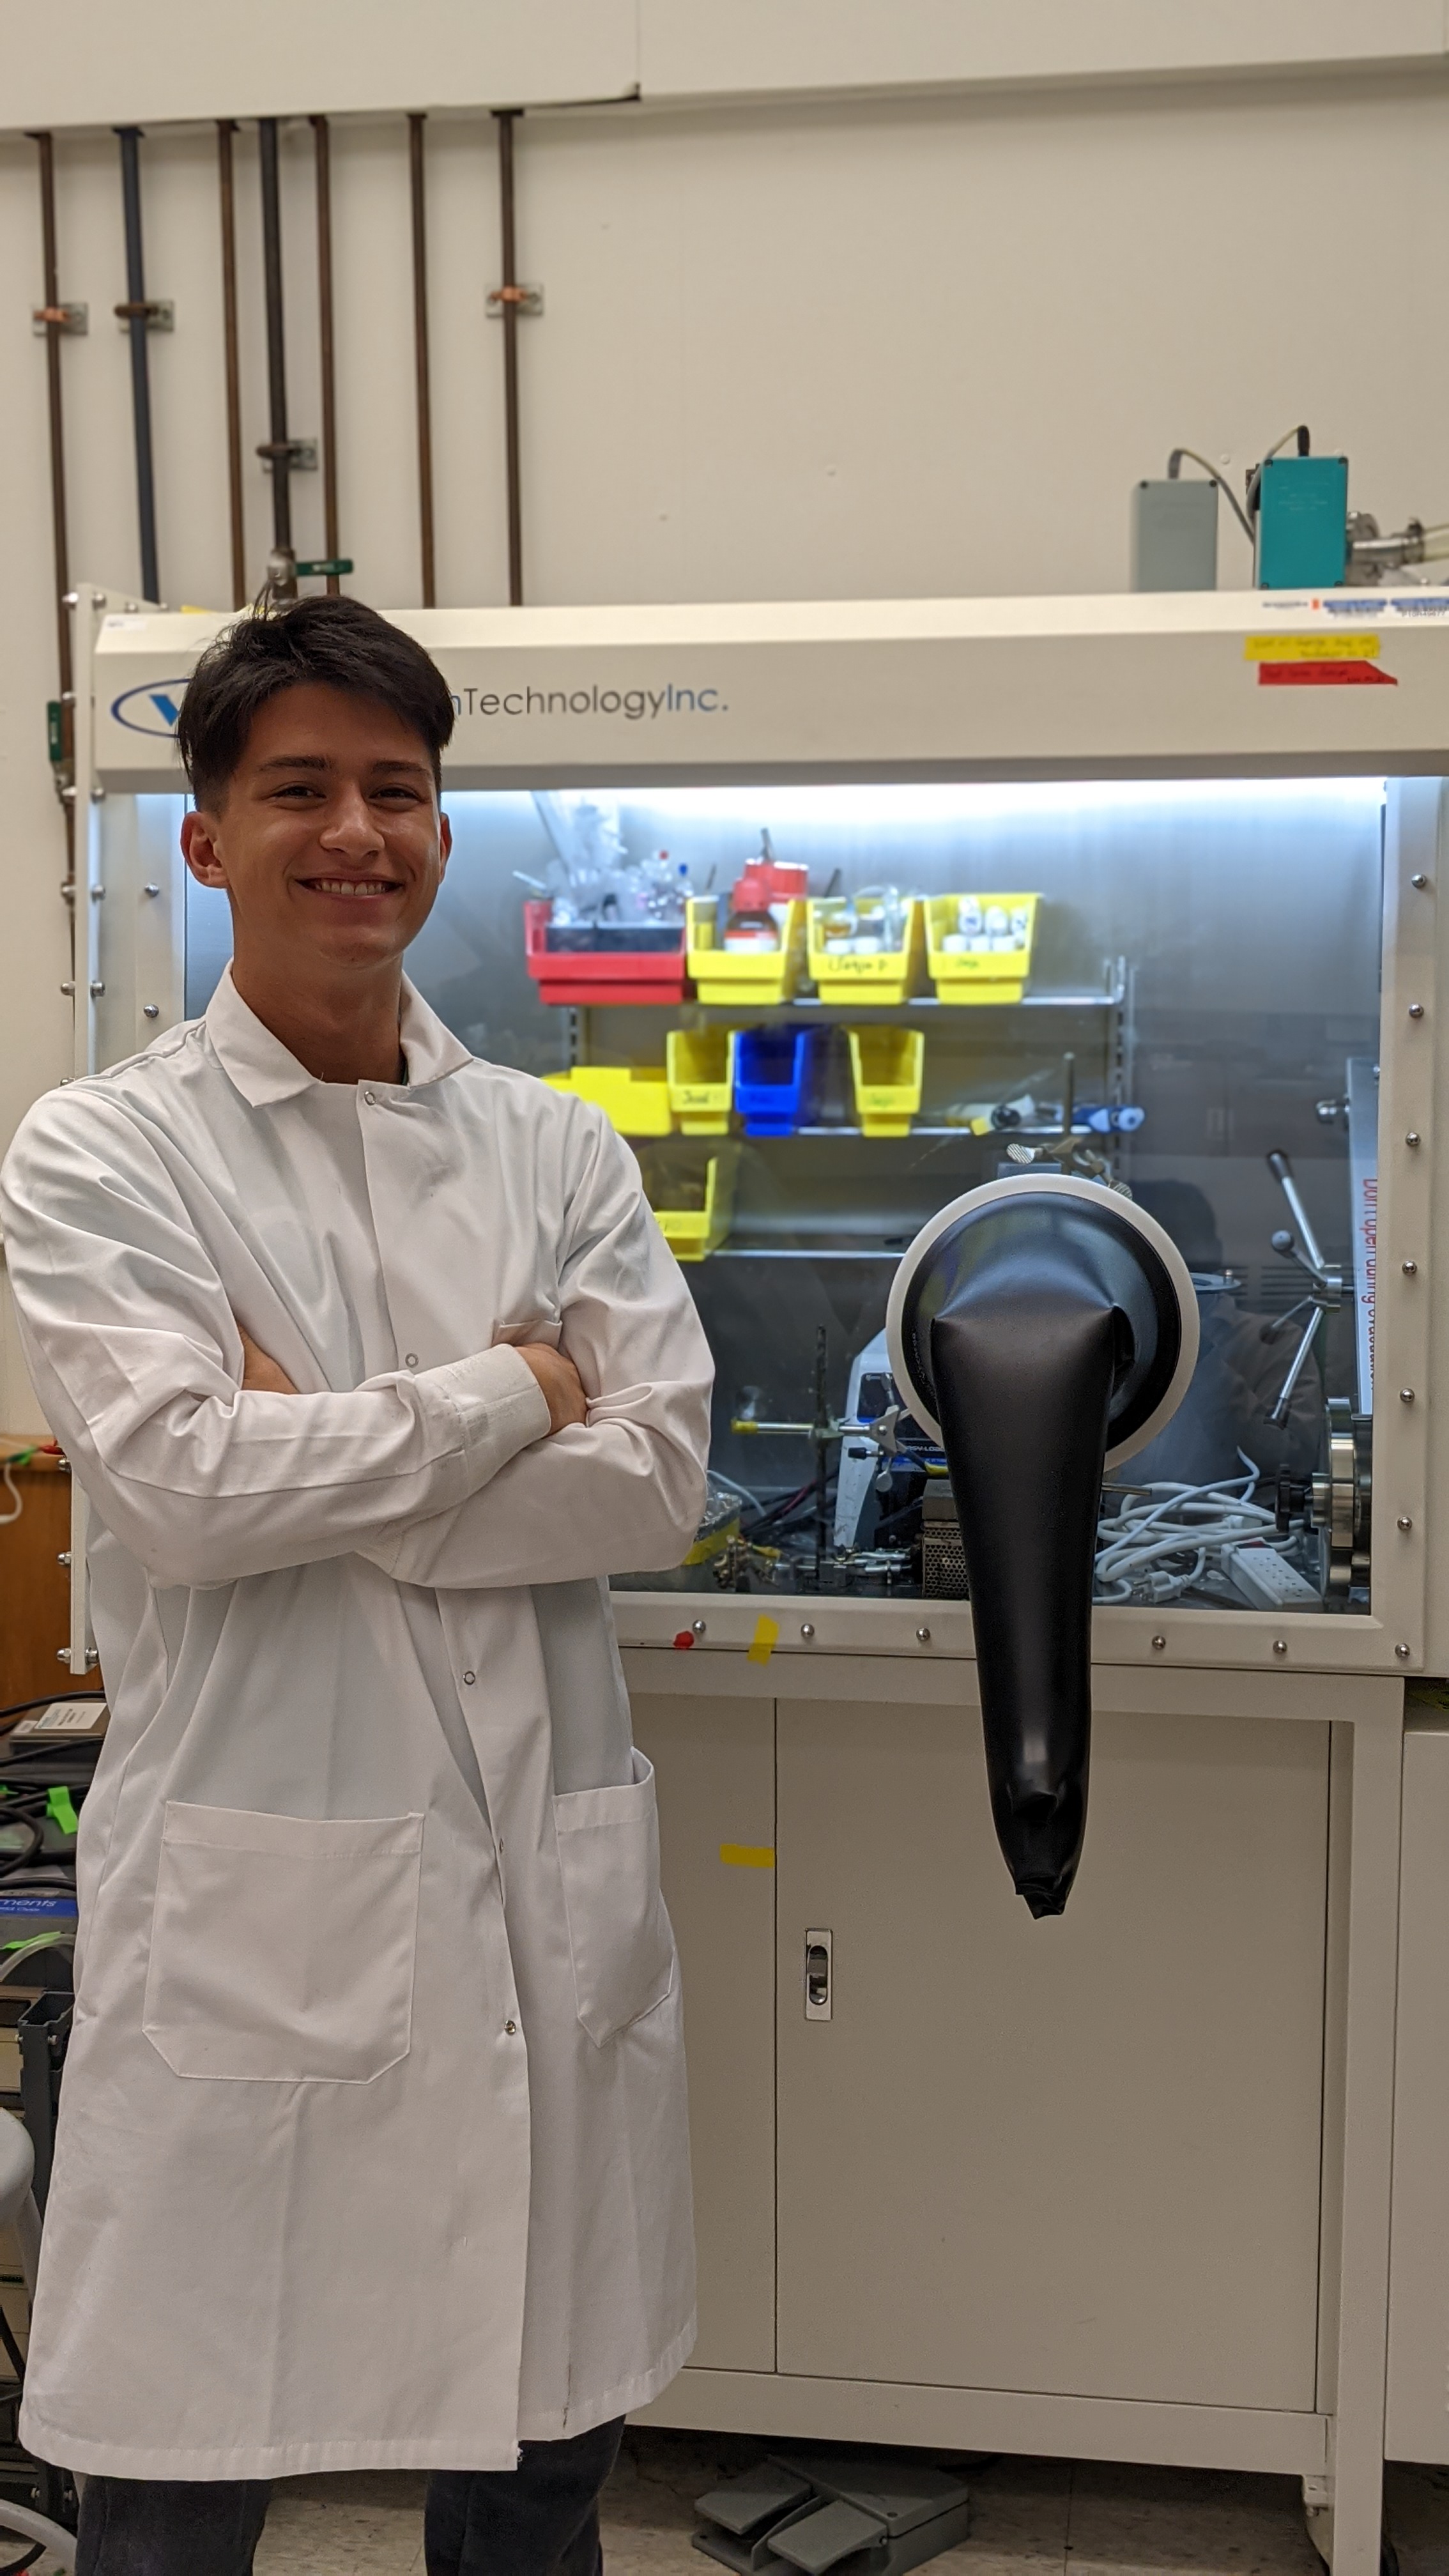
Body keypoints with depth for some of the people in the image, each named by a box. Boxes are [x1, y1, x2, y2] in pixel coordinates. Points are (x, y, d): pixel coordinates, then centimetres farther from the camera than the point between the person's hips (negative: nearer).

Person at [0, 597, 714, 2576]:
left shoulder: (558, 1150, 7)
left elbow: (659, 1479, -4)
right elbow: (183, 1487, -16)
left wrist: (314, 1451, -12)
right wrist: (511, 1392, -8)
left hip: (546, 1882, 4)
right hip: (251, 1890, -3)